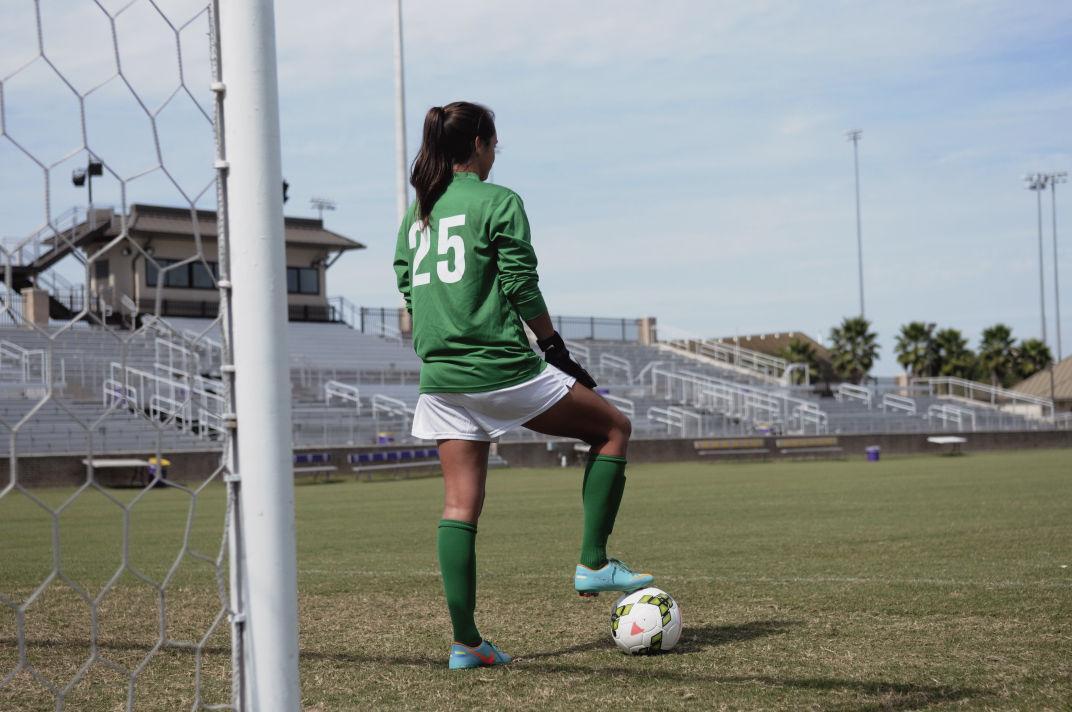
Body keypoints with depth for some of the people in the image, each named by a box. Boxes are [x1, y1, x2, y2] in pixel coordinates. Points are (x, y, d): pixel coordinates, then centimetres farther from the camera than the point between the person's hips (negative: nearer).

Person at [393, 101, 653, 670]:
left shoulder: (415, 216, 15)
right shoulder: (498, 202, -5)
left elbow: (408, 292, 16)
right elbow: (522, 289, -8)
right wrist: (560, 354, 1)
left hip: (440, 376, 7)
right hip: (501, 368, -6)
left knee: (459, 506, 6)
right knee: (613, 428, 11)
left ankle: (465, 640, 2)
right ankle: (593, 563, 6)